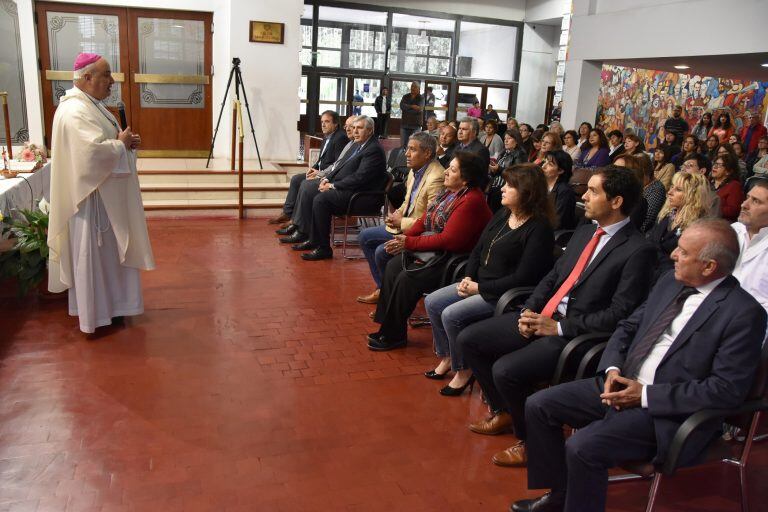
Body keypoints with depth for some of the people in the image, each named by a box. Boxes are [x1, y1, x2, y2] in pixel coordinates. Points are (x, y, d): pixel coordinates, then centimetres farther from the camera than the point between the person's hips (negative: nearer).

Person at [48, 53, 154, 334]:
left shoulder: (90, 104, 11)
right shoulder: (75, 111, -22)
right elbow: (95, 151, -34)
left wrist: (125, 142, 1)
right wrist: (121, 143, -16)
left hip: (105, 195, 11)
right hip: (92, 197, -10)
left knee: (108, 252, 19)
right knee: (93, 256, 1)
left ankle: (107, 306, 33)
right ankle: (95, 317, 14)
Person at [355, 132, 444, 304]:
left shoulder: (436, 178, -25)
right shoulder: (414, 171, 4)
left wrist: (402, 222, -17)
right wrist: (397, 214, 0)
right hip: (403, 226, 10)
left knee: (381, 251, -23)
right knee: (365, 237, 11)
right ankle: (382, 287, 18)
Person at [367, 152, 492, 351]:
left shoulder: (471, 201, -22)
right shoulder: (448, 193, 8)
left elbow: (448, 240, -25)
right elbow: (424, 220, 12)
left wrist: (409, 243, -18)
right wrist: (404, 238, -6)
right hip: (431, 249, 10)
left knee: (406, 278, -20)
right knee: (393, 266, -3)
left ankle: (393, 336, -2)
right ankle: (387, 327, 2)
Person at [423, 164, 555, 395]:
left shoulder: (539, 229, -18)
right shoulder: (502, 215, 7)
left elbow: (523, 278, -22)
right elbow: (478, 250, 13)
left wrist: (479, 288, -18)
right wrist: (468, 278, -4)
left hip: (504, 295, -9)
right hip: (478, 283, 9)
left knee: (451, 315, -22)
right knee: (432, 302, 2)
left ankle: (463, 370, 0)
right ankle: (447, 358, 18)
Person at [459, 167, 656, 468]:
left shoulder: (638, 251, -13)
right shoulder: (584, 232, 12)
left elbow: (619, 314, -16)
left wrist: (559, 327, -17)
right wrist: (529, 310, 0)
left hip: (576, 334, -8)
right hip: (542, 317, 8)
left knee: (505, 370, -26)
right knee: (469, 339, 2)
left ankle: (530, 440, 3)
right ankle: (503, 412, 21)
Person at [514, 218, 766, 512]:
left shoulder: (743, 313, -15)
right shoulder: (671, 281, 6)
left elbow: (728, 389, -18)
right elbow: (628, 327, 14)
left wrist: (646, 395, -18)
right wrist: (612, 369, -5)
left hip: (671, 411, -8)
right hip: (623, 385, 8)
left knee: (582, 447, -27)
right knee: (539, 405, 0)